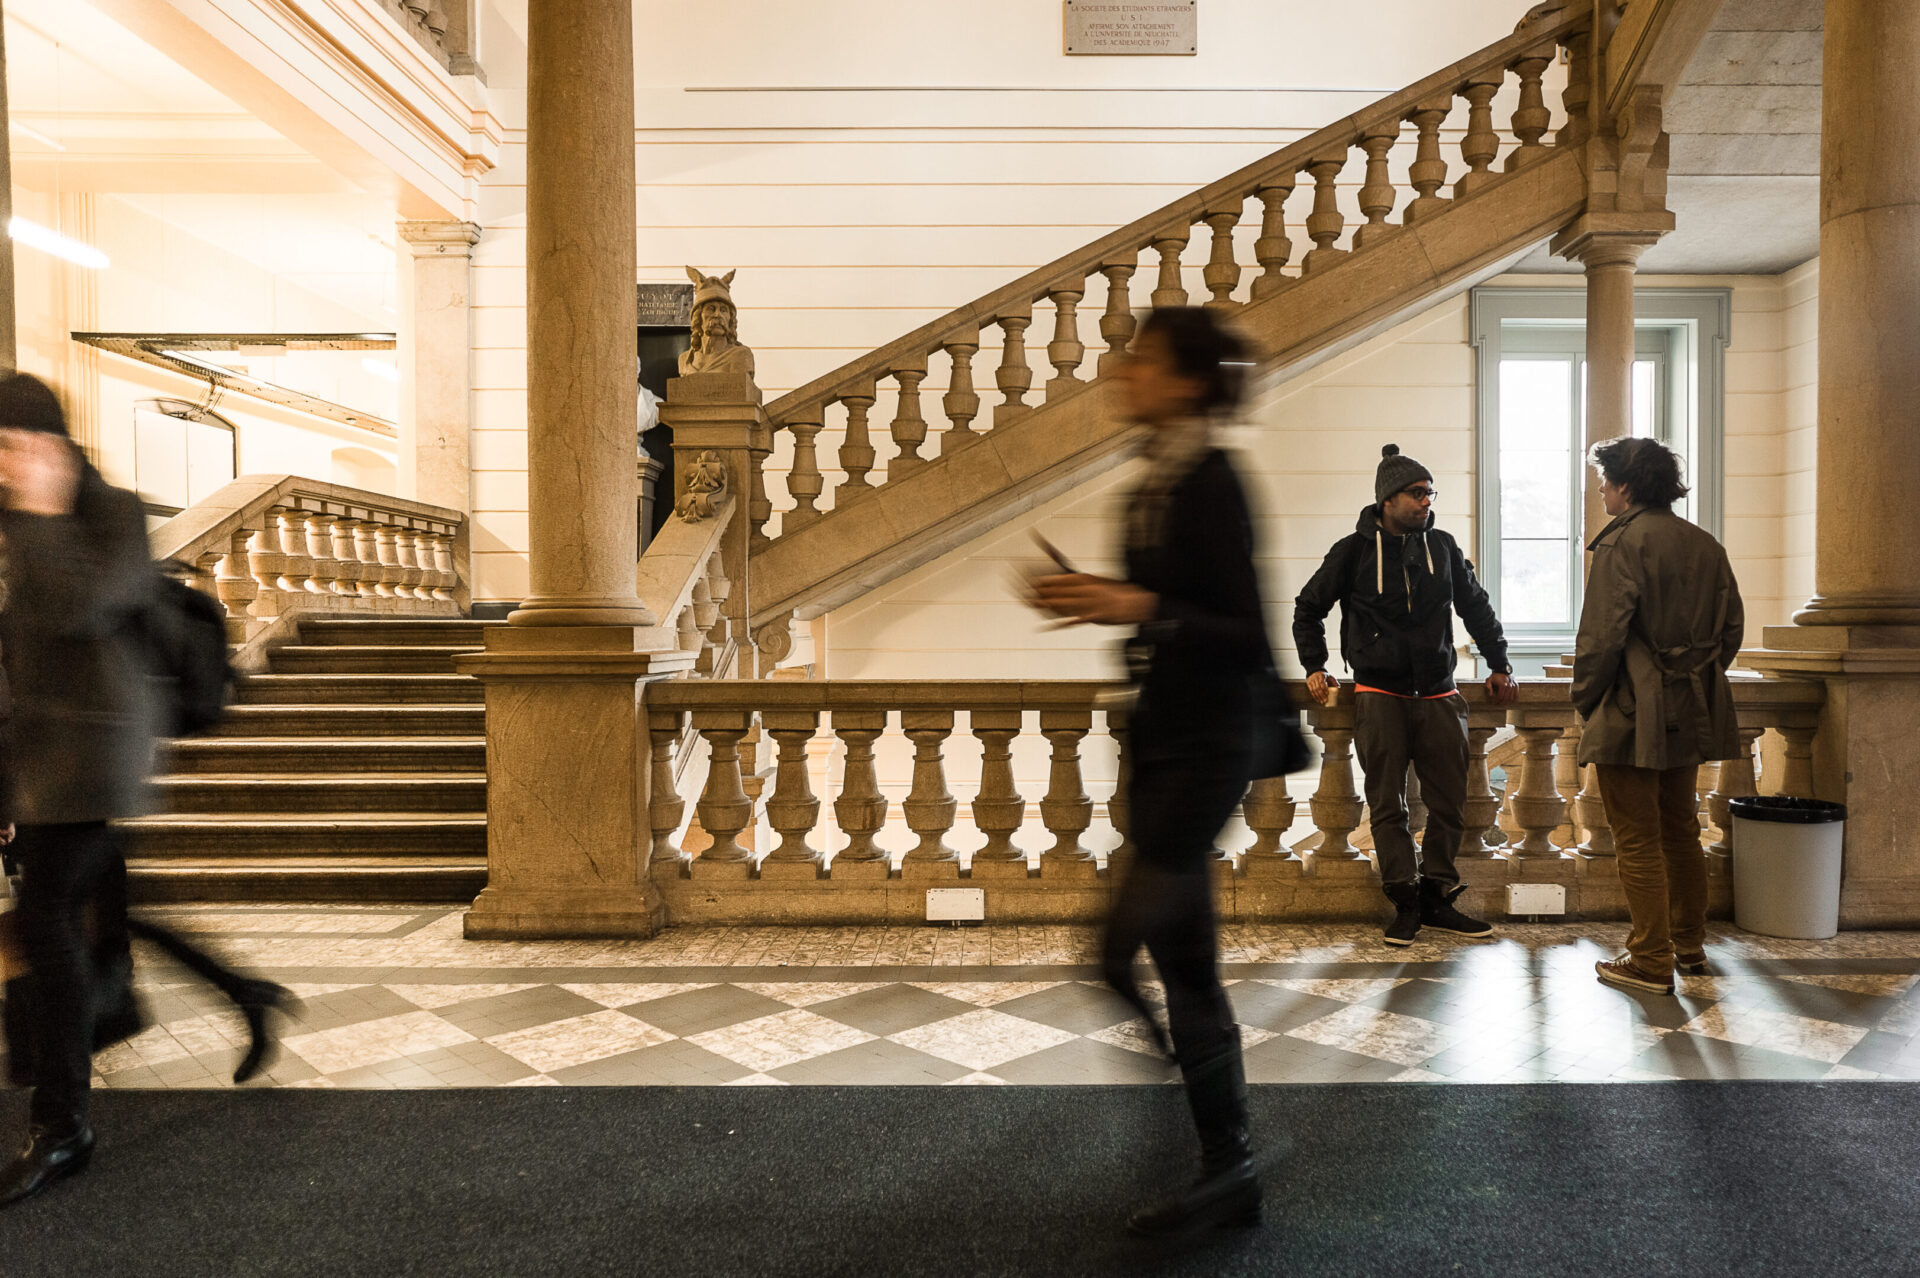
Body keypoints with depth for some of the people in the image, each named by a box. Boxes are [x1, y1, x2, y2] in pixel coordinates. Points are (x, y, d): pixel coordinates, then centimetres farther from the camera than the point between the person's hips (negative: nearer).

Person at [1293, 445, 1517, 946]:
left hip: (1438, 696, 3)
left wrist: (1500, 665, 20)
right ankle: (1406, 902, 8)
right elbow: (1308, 608, 9)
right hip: (1379, 694, -3)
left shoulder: (1442, 547, 9)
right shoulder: (1354, 550, 0)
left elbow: (1477, 608, 22)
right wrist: (1315, 667, 3)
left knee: (1449, 803, 4)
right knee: (1387, 805, -2)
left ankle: (1437, 898, 16)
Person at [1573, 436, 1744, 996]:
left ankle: (1651, 962, 7)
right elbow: (1732, 626, 14)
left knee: (1638, 841, 0)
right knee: (1681, 831, 19)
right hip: (1691, 713, 8)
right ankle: (1689, 945, 31)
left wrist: (1584, 699, -7)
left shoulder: (1622, 542, -14)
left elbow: (1602, 634, -19)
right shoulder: (1705, 544, 10)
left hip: (1633, 714, -8)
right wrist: (1698, 680, 21)